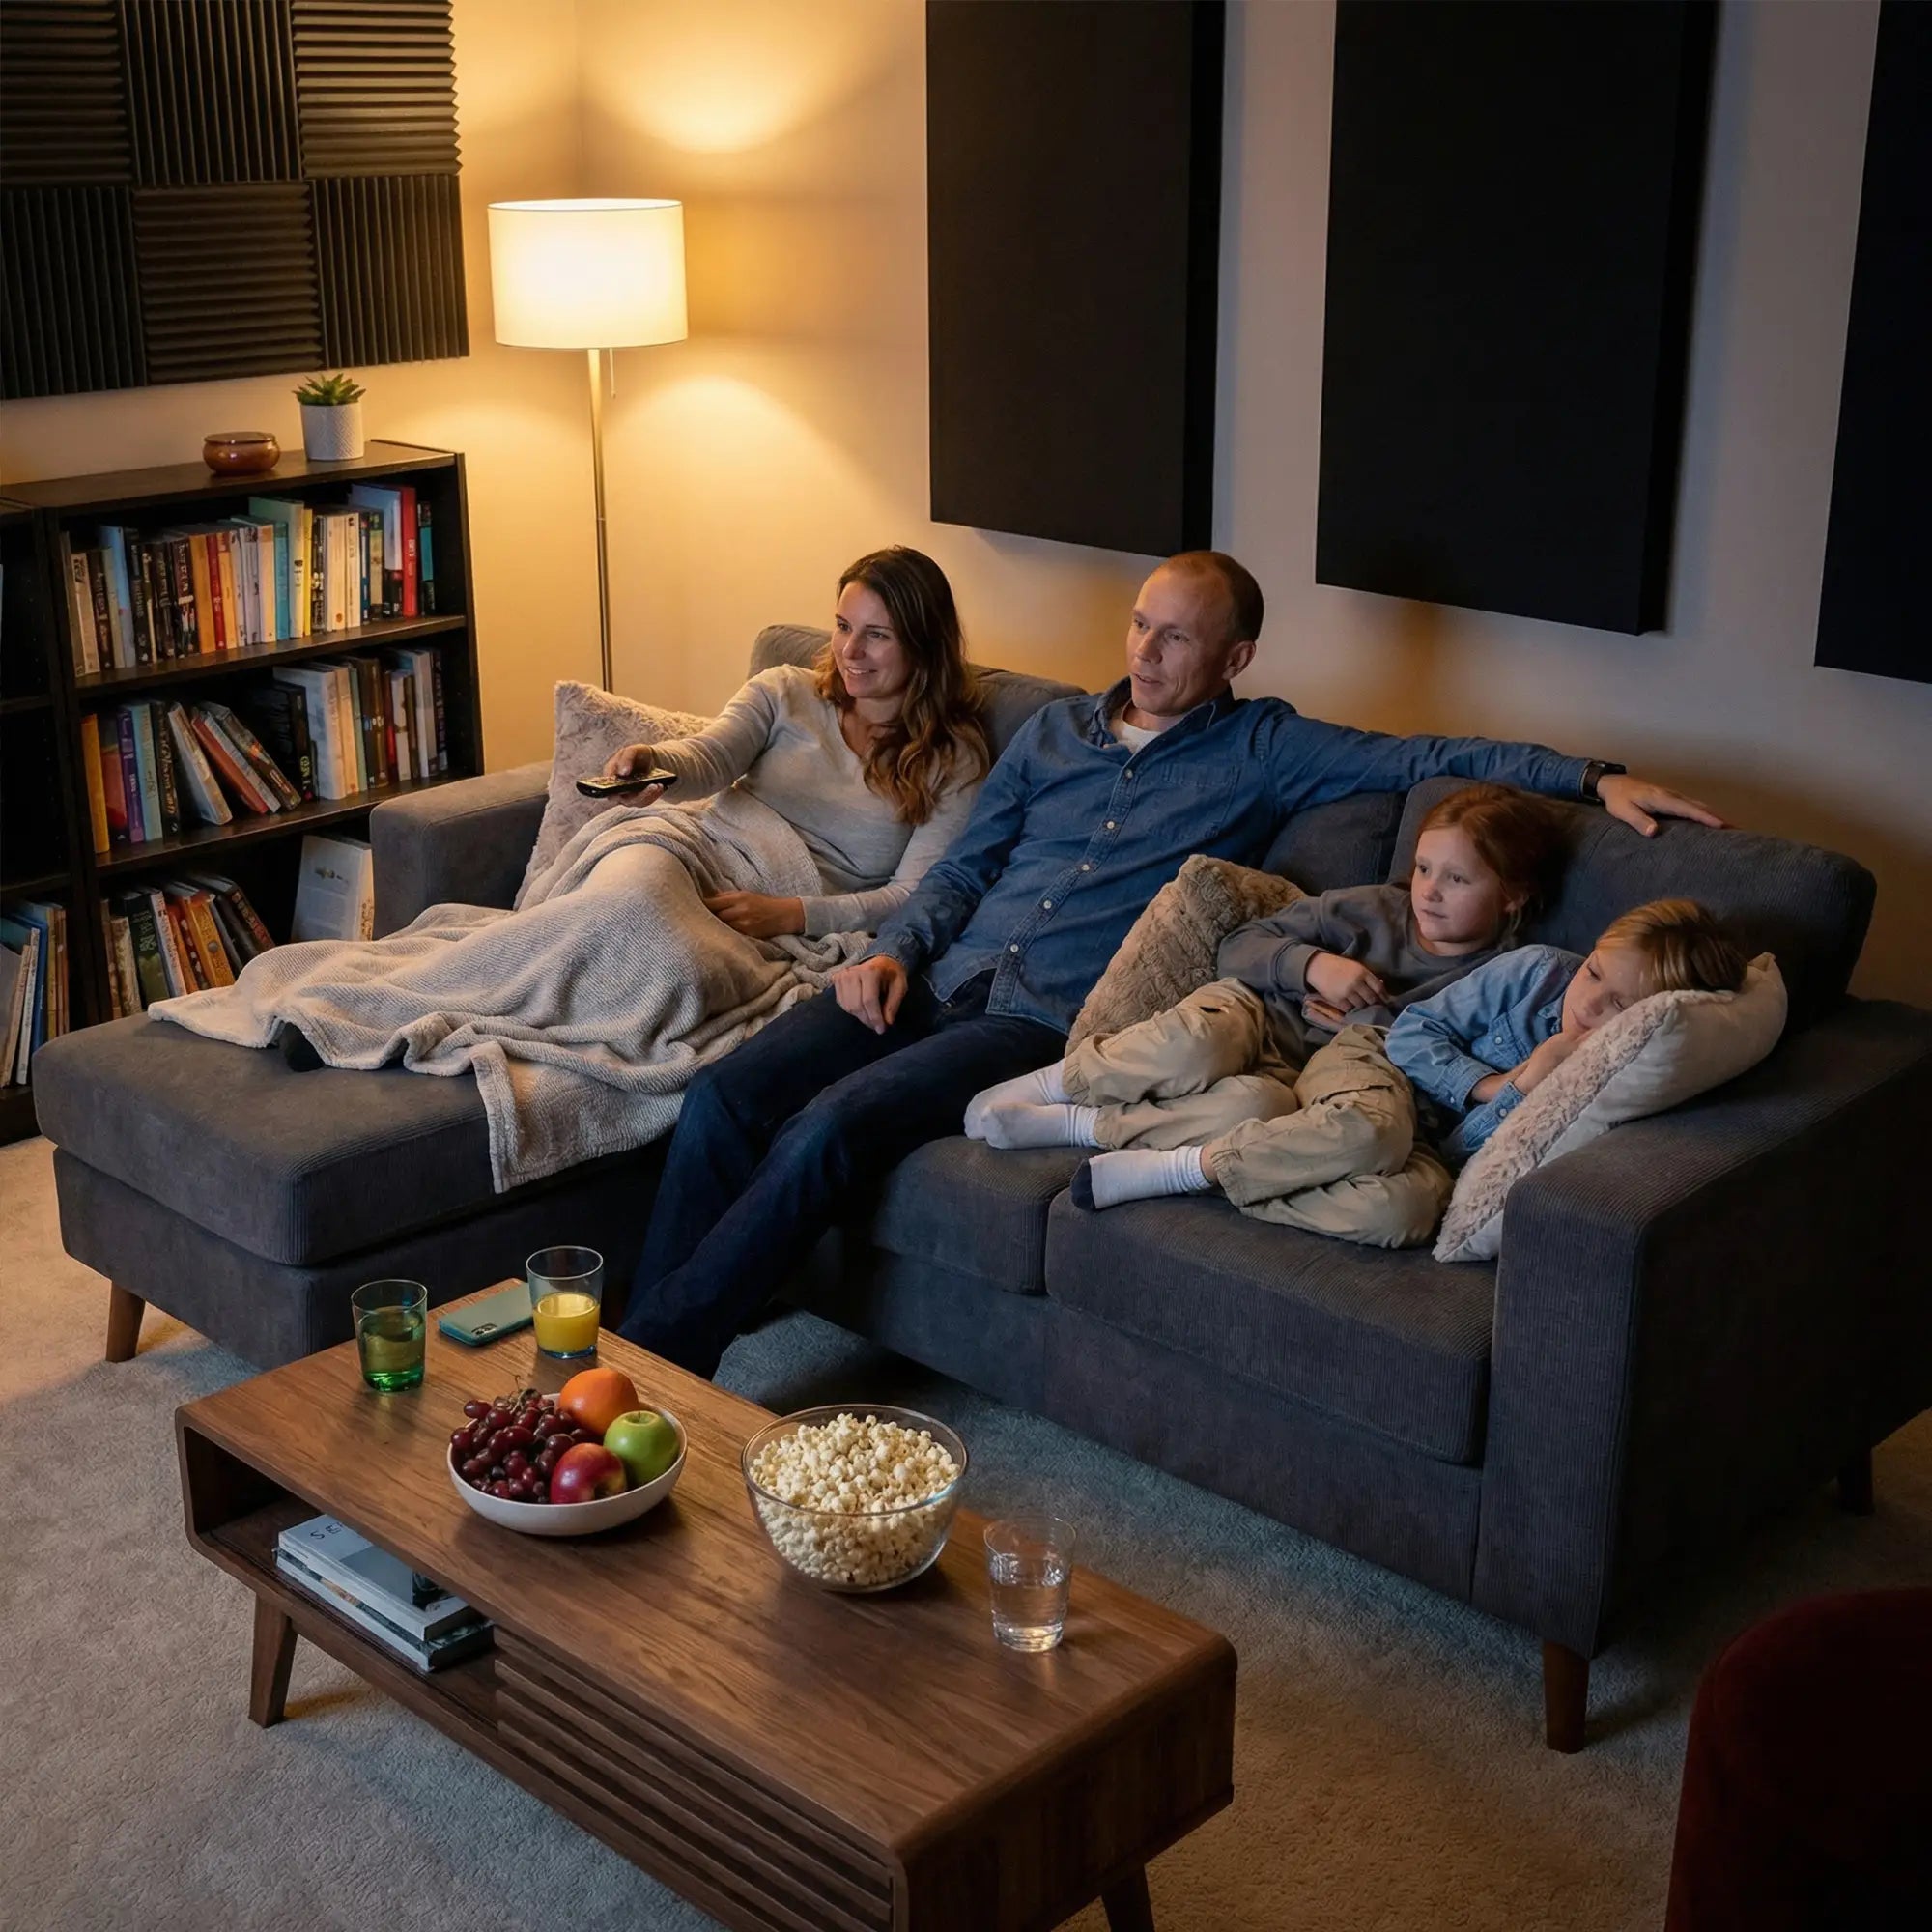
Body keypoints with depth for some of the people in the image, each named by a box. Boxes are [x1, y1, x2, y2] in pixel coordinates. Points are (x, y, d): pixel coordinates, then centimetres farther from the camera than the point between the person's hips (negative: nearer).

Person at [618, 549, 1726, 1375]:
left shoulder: (1263, 752, 9)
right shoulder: (1055, 730, 21)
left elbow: (1430, 757, 3)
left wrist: (1595, 778, -8)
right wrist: (894, 950, 3)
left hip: (1053, 1021, -5)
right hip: (945, 980, 6)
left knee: (827, 1130, -28)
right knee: (725, 1097, -17)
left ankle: (655, 1358, -20)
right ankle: (642, 1350, -12)